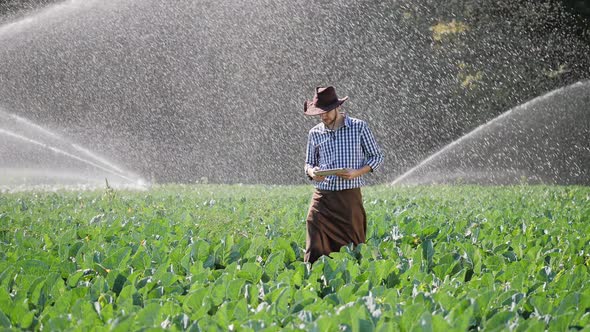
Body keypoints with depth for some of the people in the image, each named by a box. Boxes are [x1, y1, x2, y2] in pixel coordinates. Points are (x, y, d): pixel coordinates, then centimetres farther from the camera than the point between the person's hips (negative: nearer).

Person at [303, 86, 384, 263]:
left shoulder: (359, 127, 1)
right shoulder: (315, 133, 8)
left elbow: (377, 156, 7)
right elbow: (309, 163, 18)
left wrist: (357, 172, -11)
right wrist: (312, 172, -7)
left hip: (349, 197, -2)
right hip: (322, 196, 2)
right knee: (315, 249, -5)